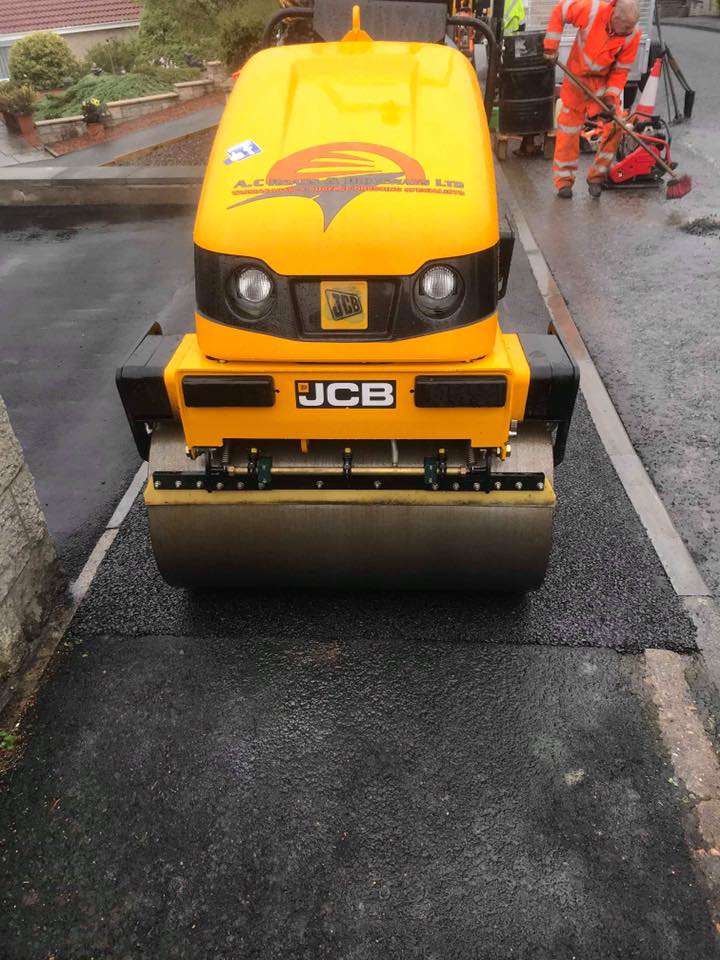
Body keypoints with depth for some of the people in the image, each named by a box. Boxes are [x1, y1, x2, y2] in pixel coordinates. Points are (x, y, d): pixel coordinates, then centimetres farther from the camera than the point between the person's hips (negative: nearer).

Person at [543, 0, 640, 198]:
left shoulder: (632, 35, -20)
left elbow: (621, 70, -11)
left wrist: (611, 96, -24)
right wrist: (551, 46, -15)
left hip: (606, 80, 2)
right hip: (577, 77, -2)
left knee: (616, 127, -6)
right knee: (569, 130, 1)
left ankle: (596, 176, 7)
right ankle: (564, 180, 13)